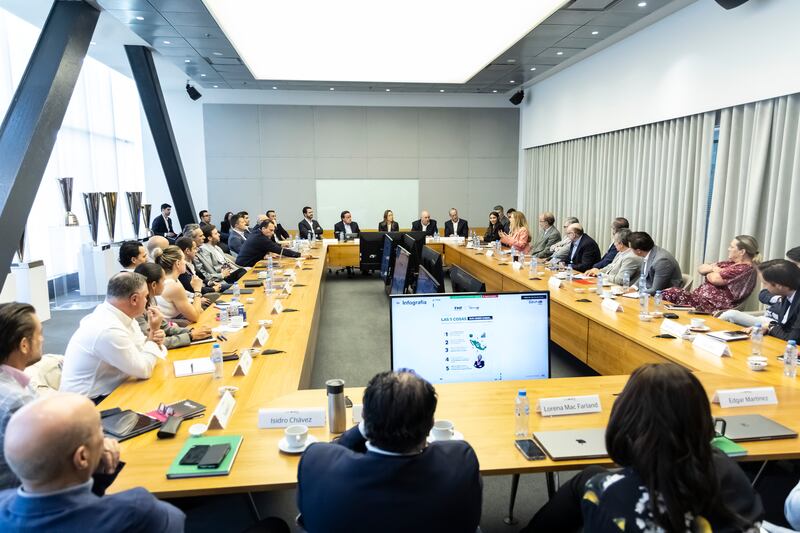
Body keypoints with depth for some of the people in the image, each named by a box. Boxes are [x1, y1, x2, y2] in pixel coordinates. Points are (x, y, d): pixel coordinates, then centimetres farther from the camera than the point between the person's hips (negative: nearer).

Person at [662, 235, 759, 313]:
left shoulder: (746, 269, -10)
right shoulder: (729, 263, 18)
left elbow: (715, 279, -19)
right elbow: (700, 269, 16)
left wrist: (709, 273, 4)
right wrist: (713, 268, -4)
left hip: (713, 308, -8)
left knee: (671, 294, -23)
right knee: (668, 293, -12)